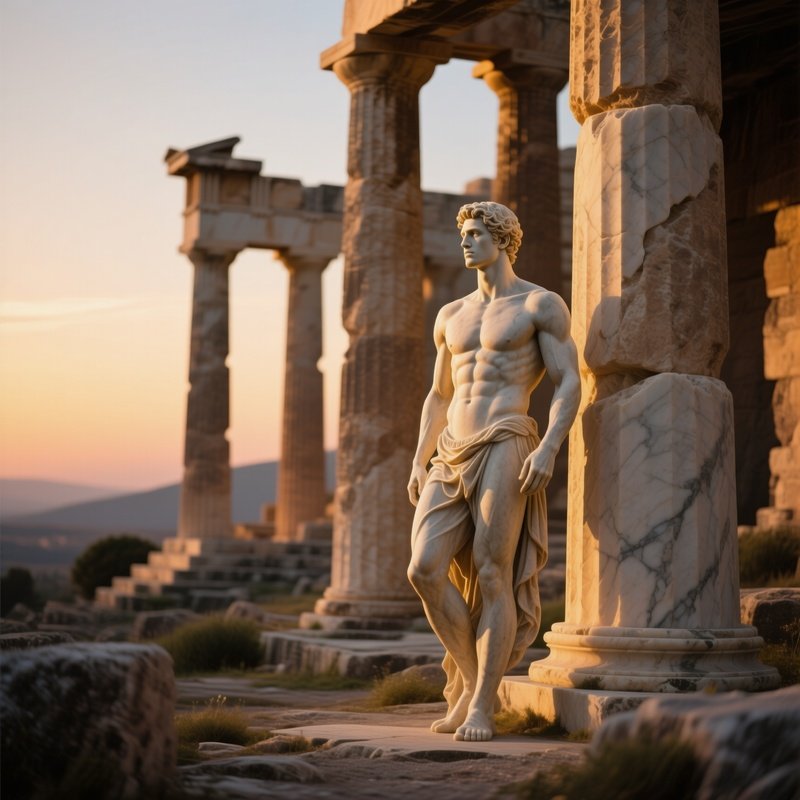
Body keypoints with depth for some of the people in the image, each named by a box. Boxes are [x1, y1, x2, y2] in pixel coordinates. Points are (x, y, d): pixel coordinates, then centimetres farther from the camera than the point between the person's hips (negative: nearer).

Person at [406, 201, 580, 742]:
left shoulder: (541, 305, 3)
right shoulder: (451, 316, 21)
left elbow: (570, 384, -5)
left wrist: (548, 449, -19)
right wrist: (419, 464, 13)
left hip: (503, 450, -6)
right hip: (451, 457, 6)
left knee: (492, 577, -9)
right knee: (425, 571, -8)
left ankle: (481, 707, -3)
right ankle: (474, 677, 8)